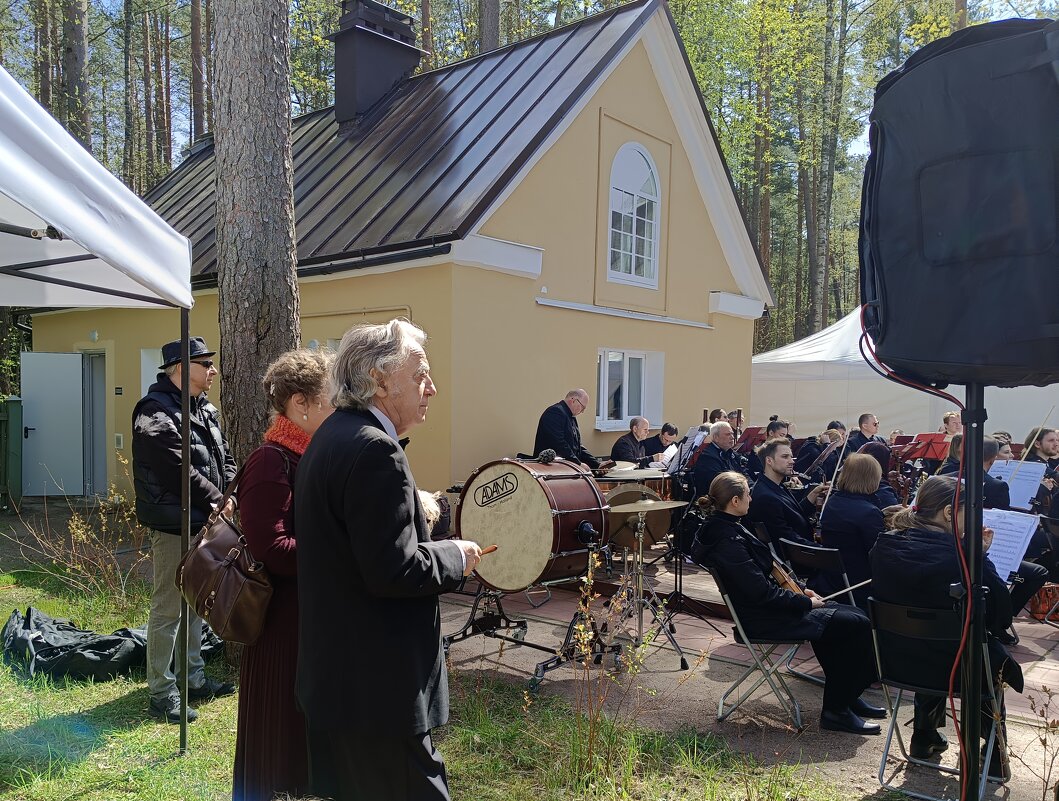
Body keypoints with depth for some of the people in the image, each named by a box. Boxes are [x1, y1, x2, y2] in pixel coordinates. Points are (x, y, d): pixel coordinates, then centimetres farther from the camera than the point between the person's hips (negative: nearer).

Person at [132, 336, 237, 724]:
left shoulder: (205, 409, 13)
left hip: (204, 521, 9)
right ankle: (161, 693, 10)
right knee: (167, 608, -1)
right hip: (173, 525, -9)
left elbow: (224, 459, 15)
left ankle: (193, 677, 32)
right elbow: (178, 469, -22)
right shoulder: (157, 411, -15)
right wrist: (219, 501, -14)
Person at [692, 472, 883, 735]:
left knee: (854, 615, 9)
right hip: (763, 619, -10)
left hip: (767, 606, 10)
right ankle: (836, 711, 0)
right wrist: (806, 602, -12)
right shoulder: (728, 541, -25)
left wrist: (799, 592, 8)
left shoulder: (723, 528, 8)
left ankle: (846, 696, 20)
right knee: (856, 625, -11)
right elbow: (761, 592, -24)